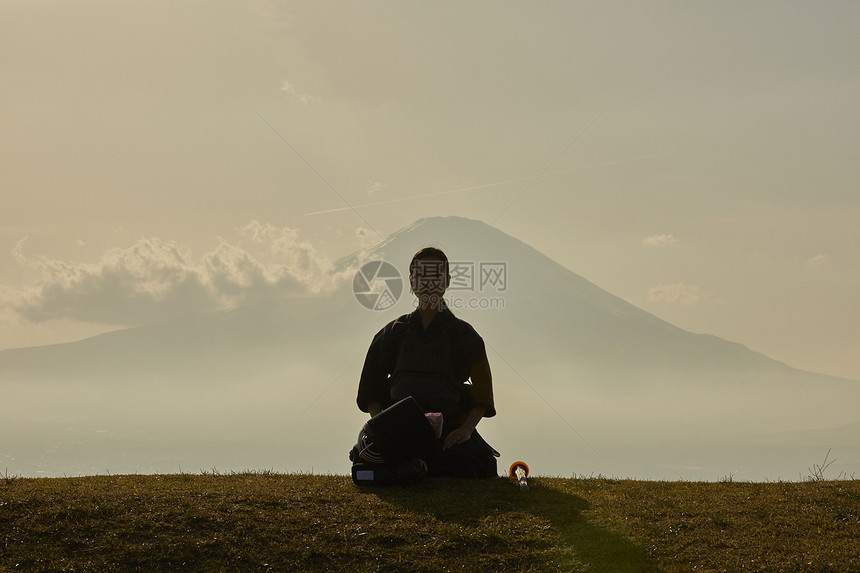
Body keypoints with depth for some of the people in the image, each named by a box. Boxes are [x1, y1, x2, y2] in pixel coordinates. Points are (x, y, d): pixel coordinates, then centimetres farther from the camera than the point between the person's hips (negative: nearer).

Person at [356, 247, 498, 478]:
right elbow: (371, 388, 14)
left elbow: (483, 392, 8)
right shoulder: (395, 332, 14)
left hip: (449, 432, -1)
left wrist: (466, 429, -8)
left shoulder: (462, 333, 10)